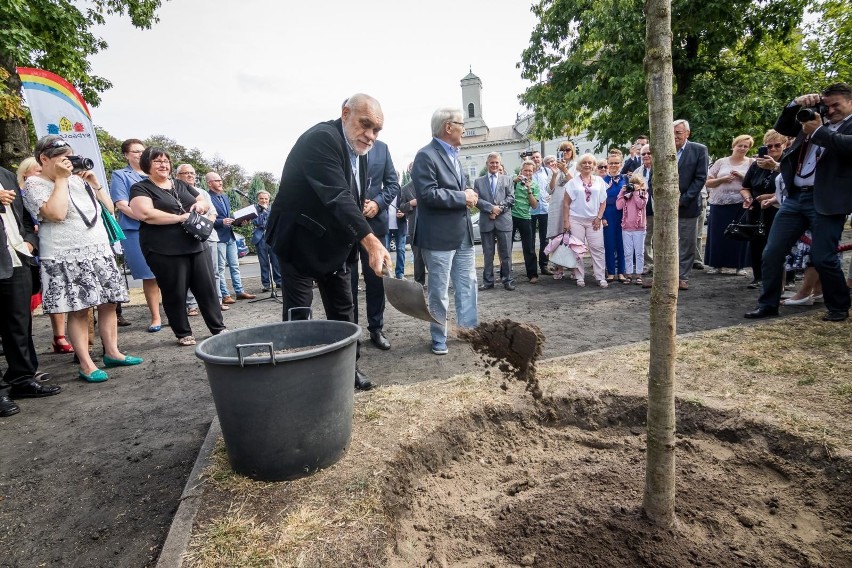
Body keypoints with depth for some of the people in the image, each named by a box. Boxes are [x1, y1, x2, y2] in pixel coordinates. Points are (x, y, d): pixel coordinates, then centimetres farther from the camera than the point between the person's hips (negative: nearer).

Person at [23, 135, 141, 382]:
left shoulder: (78, 180, 15)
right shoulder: (35, 184, -3)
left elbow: (109, 209, 16)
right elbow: (56, 214, -20)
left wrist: (95, 183, 4)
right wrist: (60, 179, -11)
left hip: (99, 252, 6)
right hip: (68, 259, -6)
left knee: (108, 304, 5)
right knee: (78, 311, -4)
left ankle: (112, 352, 16)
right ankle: (86, 364, 2)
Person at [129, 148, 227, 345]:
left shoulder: (181, 185, 18)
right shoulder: (140, 188, 0)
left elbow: (205, 202, 23)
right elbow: (146, 214, -17)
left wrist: (201, 205, -2)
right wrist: (181, 218, -16)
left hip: (195, 245, 5)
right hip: (165, 251, -5)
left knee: (207, 287, 6)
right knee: (175, 293, 3)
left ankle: (218, 328, 16)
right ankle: (184, 334, 17)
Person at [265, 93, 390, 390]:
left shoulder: (359, 148, 4)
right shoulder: (320, 139, -23)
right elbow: (337, 197, -37)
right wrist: (372, 242, -45)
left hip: (334, 243, 8)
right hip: (300, 240, -8)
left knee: (343, 309, 12)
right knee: (297, 315, -3)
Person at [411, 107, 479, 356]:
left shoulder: (453, 154, 16)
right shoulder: (426, 155, -13)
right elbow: (428, 194, -22)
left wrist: (468, 196, 3)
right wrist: (463, 197, -15)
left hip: (462, 233, 8)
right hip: (439, 236, -8)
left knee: (468, 284, 13)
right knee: (439, 291, 4)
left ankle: (470, 330, 26)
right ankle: (439, 339, 18)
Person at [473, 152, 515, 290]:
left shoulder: (507, 179, 13)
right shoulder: (478, 181, 10)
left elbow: (511, 198, 3)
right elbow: (477, 200, -1)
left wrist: (499, 208, -12)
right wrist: (491, 208, -15)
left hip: (504, 221, 0)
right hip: (486, 222, 0)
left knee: (506, 253, 3)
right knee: (487, 254, 6)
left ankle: (507, 280, 12)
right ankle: (488, 281, 14)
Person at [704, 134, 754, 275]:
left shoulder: (751, 163, 7)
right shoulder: (721, 162, 9)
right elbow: (707, 182, 6)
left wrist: (742, 177, -12)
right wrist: (722, 179, -10)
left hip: (741, 204, 0)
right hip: (720, 204, 1)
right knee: (718, 234, 3)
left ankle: (739, 265, 13)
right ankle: (716, 264, 12)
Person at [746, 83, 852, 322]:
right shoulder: (817, 119, 18)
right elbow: (781, 127, 21)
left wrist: (817, 130, -12)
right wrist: (797, 103, 7)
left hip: (826, 201, -5)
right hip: (795, 197, 6)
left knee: (823, 258, -3)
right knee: (771, 253, 2)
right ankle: (767, 304, 13)